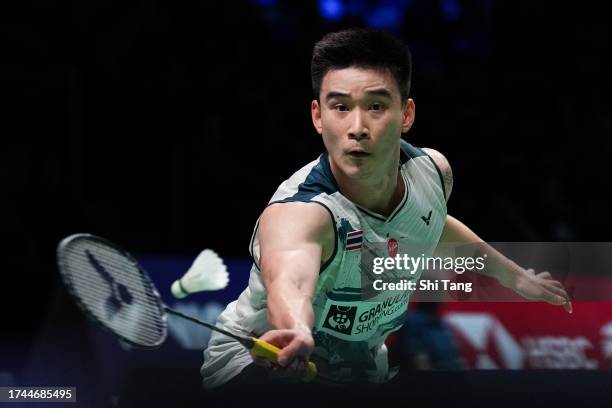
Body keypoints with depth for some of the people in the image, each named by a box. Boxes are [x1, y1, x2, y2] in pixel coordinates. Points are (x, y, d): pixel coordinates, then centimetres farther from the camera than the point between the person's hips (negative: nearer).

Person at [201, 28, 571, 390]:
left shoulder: (433, 170, -13)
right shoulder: (296, 212, -36)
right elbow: (289, 282, -60)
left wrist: (513, 276, 25)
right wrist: (297, 332, -82)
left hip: (365, 362, 7)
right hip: (256, 361, -7)